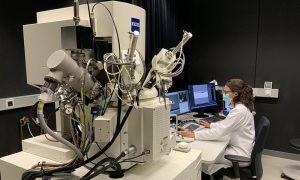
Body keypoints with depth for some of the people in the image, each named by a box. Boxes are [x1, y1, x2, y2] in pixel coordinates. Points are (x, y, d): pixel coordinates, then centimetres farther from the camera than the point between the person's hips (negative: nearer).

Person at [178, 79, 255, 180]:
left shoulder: (239, 110, -26)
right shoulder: (240, 107, 5)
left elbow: (219, 132, -28)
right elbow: (226, 123, 20)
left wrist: (193, 135, -26)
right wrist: (210, 125, 14)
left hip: (241, 155, -9)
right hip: (240, 148, 9)